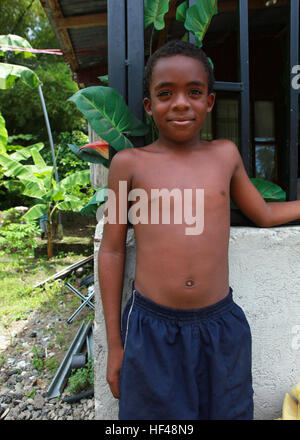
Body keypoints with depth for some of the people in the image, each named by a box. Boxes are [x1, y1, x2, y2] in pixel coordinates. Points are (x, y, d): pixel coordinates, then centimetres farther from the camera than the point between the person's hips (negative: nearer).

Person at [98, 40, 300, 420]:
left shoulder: (226, 154, 4)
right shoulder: (129, 163, -4)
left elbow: (264, 215, 18)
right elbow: (112, 251, 0)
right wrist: (114, 343, 3)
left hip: (222, 327, 3)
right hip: (151, 331, -2)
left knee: (226, 411, 17)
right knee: (157, 412, 14)